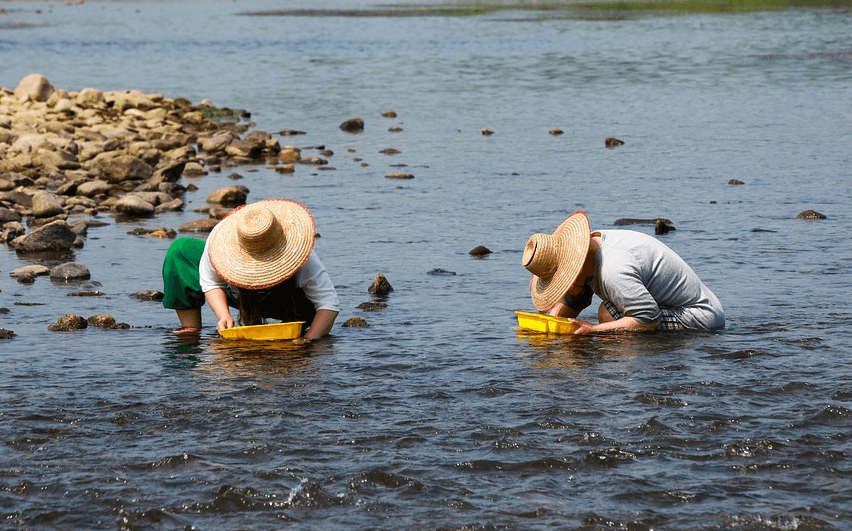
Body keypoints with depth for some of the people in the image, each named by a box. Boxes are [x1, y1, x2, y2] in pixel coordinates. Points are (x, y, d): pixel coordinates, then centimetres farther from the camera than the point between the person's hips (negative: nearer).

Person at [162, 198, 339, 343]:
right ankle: (191, 328, -8)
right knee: (180, 250, -17)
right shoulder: (221, 237, -35)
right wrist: (224, 316, -35)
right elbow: (211, 283, -18)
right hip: (234, 293, 2)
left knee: (308, 304, -38)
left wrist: (309, 340, -51)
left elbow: (329, 304, -37)